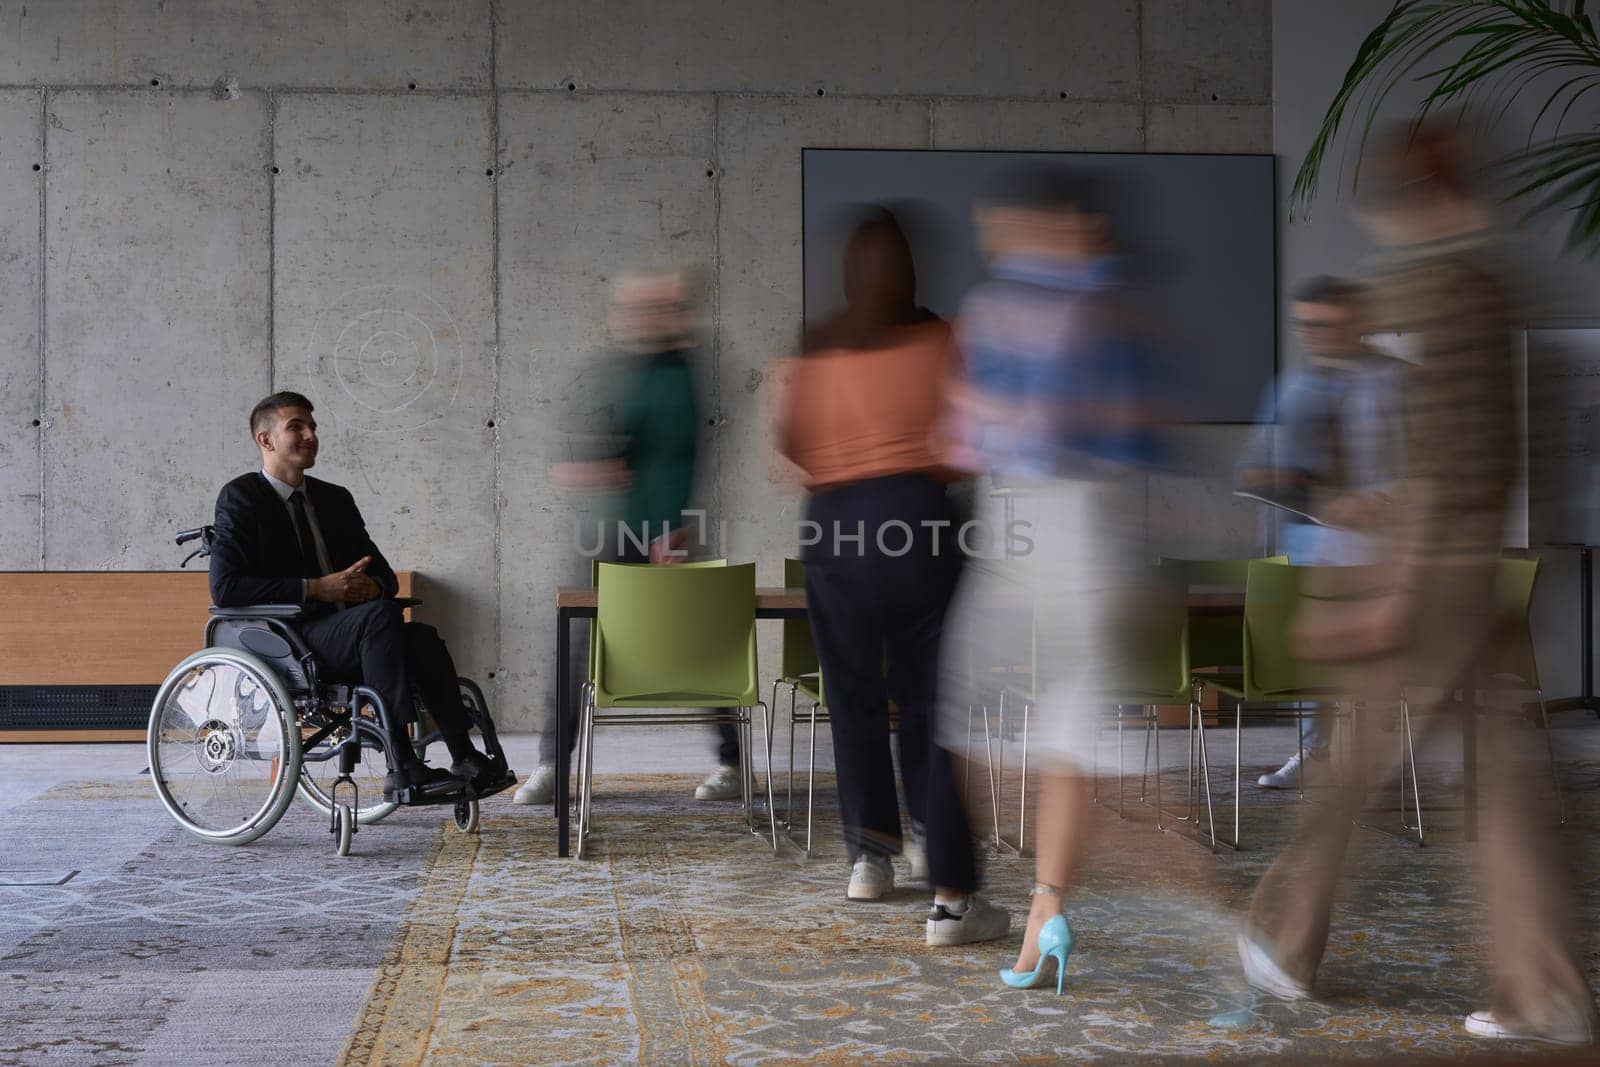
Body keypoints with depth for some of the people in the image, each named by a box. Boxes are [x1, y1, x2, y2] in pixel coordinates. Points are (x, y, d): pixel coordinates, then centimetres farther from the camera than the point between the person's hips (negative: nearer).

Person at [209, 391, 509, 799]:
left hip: (344, 635, 6)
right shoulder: (240, 497, 0)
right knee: (380, 614, -33)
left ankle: (464, 757, -29)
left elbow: (384, 574, 20)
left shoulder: (336, 499, 20)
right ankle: (401, 764, -36)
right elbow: (225, 587, -12)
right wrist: (317, 588, -18)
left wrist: (372, 586, -7)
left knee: (421, 637, -24)